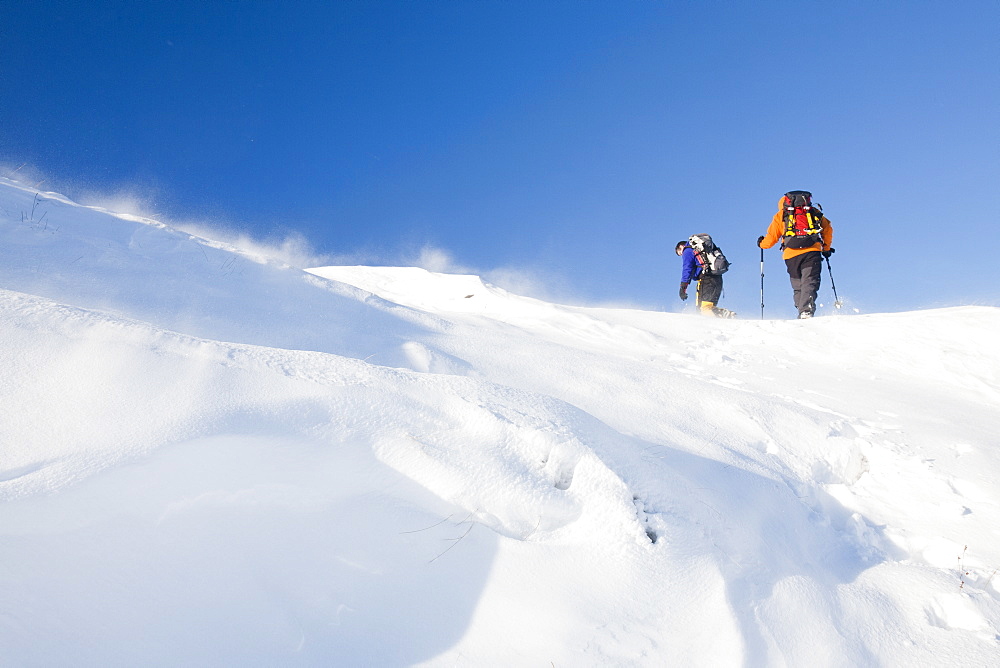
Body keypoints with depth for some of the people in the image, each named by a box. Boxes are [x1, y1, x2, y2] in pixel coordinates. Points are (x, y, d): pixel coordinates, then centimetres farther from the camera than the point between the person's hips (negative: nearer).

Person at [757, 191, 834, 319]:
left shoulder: (780, 216, 17)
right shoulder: (814, 212, 22)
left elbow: (771, 238, 14)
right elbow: (827, 228, 21)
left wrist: (762, 243, 35)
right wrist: (826, 248, 30)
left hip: (791, 255, 0)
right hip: (812, 252, 0)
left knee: (798, 287, 8)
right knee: (809, 283, -8)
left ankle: (802, 311, -5)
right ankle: (806, 311, -29)